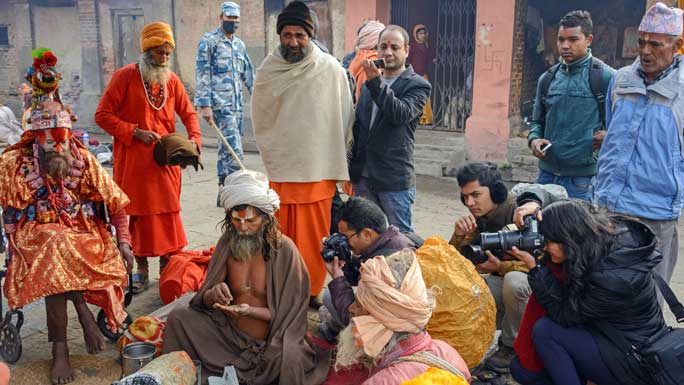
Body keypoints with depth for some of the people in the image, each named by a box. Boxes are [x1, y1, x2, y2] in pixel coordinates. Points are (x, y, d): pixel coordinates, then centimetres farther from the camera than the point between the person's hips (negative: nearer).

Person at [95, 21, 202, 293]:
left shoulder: (171, 80, 5)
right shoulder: (125, 76, -7)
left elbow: (188, 113, 13)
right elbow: (103, 115, -7)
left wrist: (194, 138, -6)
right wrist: (137, 133, -16)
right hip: (132, 161, -3)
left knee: (168, 213, 5)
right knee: (138, 214, 5)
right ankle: (141, 270, 16)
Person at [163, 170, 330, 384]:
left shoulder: (284, 249, -14)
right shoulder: (227, 243, -2)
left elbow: (287, 312, -10)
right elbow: (205, 301, 3)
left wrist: (250, 311, -26)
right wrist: (213, 295, -21)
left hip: (271, 341, -4)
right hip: (230, 334, 4)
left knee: (288, 357, -35)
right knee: (178, 318, -14)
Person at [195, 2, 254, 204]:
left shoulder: (240, 45, 18)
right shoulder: (209, 41, -3)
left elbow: (248, 74, 22)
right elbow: (202, 73, -8)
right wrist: (204, 105, -15)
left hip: (237, 105, 7)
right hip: (220, 105, -7)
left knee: (226, 149, 12)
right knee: (234, 150, -14)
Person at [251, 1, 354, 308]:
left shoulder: (331, 69, -6)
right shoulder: (267, 72, 0)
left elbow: (344, 121, -1)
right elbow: (260, 122, 12)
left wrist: (339, 167, 1)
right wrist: (271, 154, 11)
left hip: (319, 169, -1)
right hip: (280, 170, 1)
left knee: (314, 237, 7)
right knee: (281, 237, 7)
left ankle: (312, 291, 24)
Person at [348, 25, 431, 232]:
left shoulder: (417, 85, -3)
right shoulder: (368, 84, 16)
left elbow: (401, 114, -21)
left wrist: (376, 83, -24)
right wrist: (350, 170, 13)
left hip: (395, 180, -6)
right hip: (363, 178, 6)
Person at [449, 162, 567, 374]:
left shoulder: (520, 210, -23)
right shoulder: (478, 218, -2)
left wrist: (500, 267, -37)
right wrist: (459, 235, -23)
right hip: (505, 279, 6)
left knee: (514, 280, -37)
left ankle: (512, 346, -13)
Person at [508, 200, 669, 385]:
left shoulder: (614, 278, -34)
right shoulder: (603, 234, -11)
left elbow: (564, 315, -20)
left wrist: (534, 266, -24)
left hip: (635, 364, -8)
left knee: (544, 330, -22)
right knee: (522, 368, 1)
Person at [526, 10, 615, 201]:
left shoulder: (605, 77, -5)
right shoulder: (547, 78, 11)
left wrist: (609, 136, -17)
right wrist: (534, 139, 0)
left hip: (582, 180, -5)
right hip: (547, 174, 5)